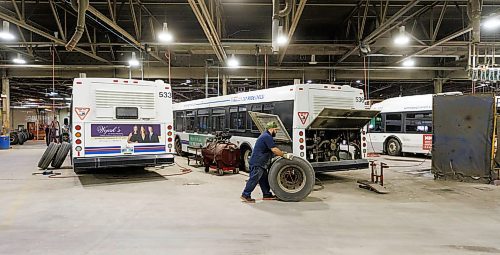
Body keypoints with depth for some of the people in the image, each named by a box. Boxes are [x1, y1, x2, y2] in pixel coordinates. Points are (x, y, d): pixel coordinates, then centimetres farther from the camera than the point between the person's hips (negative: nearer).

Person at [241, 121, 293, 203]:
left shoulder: (266, 136, 18)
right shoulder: (267, 137, -17)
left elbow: (272, 150, 22)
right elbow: (274, 150, -22)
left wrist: (283, 153, 15)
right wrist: (284, 155, -13)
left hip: (261, 163, 11)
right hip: (257, 163, -11)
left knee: (264, 179, 15)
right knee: (254, 179, -7)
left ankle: (267, 194, 22)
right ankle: (245, 195, -1)